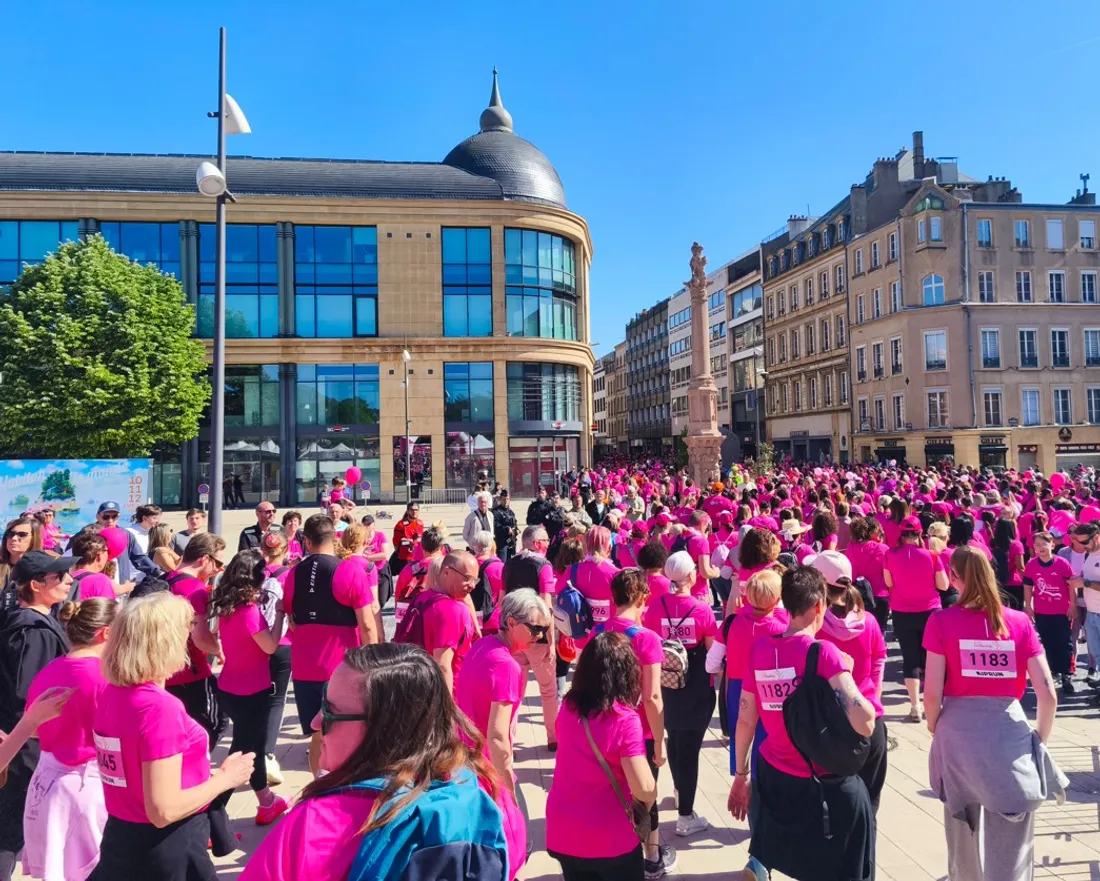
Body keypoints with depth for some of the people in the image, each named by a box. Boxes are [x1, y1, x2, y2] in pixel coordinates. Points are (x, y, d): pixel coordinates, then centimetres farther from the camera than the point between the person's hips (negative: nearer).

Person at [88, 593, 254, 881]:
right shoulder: (160, 707, -27)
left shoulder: (110, 694, -1)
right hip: (168, 850, -7)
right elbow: (164, 810, -26)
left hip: (121, 838, 7)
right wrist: (225, 778, -14)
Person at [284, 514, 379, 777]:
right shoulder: (350, 570, -12)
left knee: (318, 736, 16)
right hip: (342, 668, -4)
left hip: (304, 668, 4)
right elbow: (367, 626, -13)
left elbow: (293, 623, 14)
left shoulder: (294, 574, 2)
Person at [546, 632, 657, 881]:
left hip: (562, 833, 5)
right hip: (609, 840, -5)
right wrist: (650, 798, -4)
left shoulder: (568, 706, -5)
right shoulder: (625, 719, -24)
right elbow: (643, 788, -26)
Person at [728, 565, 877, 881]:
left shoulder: (759, 649, -5)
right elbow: (864, 725, -25)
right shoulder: (822, 652, -20)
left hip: (772, 776, 5)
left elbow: (745, 720, 2)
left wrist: (740, 775, 14)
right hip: (824, 786, -4)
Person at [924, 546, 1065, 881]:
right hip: (1011, 736, 0)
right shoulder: (1020, 622, -4)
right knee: (1012, 847, 15)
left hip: (957, 734, 0)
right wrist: (1040, 741, 12)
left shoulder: (941, 621, -9)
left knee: (963, 831, 25)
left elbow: (932, 693, -10)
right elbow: (1048, 695, -5)